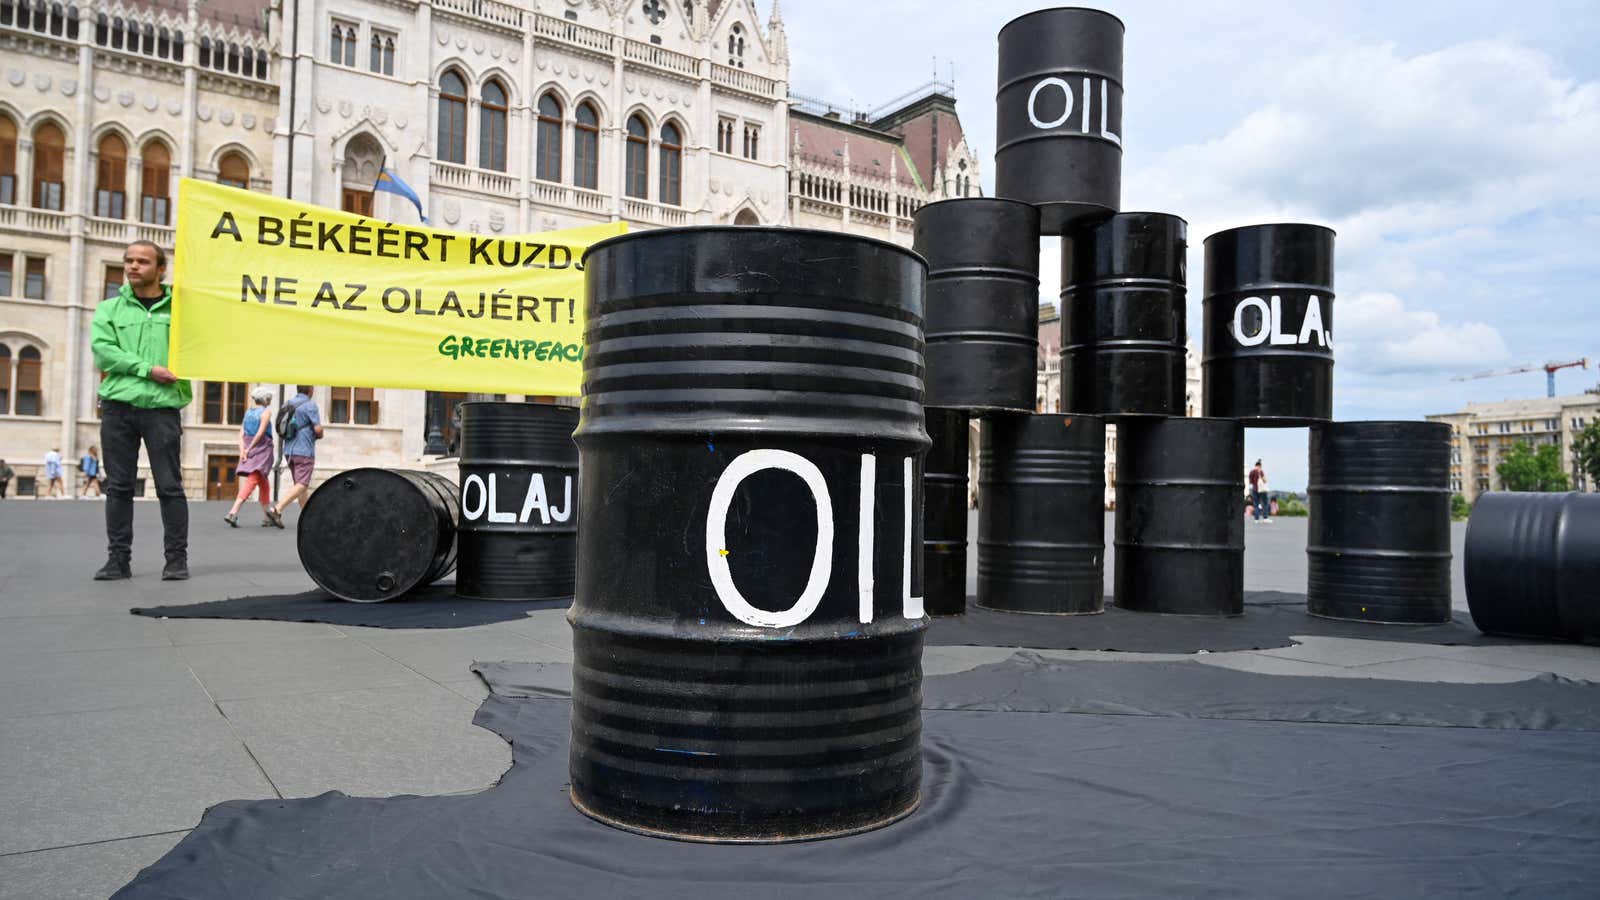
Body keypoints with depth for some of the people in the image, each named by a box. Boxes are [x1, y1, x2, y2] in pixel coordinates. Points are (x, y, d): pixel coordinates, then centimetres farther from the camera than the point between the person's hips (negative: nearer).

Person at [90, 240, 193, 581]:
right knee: (119, 485, 5)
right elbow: (103, 351, -2)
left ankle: (177, 558, 3)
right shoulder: (109, 309, 13)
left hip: (163, 406, -2)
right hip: (118, 405, 2)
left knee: (170, 485, -3)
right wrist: (147, 369, -13)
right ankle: (118, 558, 12)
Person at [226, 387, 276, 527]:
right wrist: (249, 449, -9)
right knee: (252, 481, -12)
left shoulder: (248, 412, 15)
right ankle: (233, 513, -26)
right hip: (262, 449, -7)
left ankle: (267, 517, 20)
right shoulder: (266, 412, -5)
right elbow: (260, 433, -15)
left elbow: (241, 434, 6)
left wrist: (242, 450, -3)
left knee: (264, 484, 16)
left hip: (250, 450, 7)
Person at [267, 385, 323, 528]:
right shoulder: (310, 405, -10)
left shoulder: (288, 405, 12)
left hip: (289, 450, 8)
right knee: (301, 485, -8)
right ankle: (277, 510, -21)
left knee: (300, 484, 15)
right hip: (304, 451, -8)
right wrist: (318, 436, 8)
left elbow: (283, 430, 15)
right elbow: (318, 430, -16)